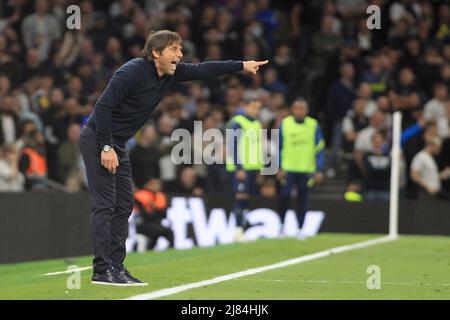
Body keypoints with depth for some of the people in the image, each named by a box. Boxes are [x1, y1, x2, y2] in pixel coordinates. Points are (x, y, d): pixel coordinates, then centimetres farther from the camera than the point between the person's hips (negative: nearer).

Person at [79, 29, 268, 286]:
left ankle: (116, 267, 11)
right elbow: (103, 106, -24)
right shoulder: (134, 71, -22)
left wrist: (242, 66, 4)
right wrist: (106, 147, -25)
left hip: (119, 144, 9)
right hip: (98, 140, -9)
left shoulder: (171, 73, 2)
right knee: (105, 205, -11)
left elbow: (202, 70, 11)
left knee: (124, 205, 8)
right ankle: (102, 271, -11)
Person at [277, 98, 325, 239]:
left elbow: (319, 149, 2)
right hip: (288, 168, 0)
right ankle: (281, 226, 11)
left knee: (303, 198, 4)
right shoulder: (284, 124, 0)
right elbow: (279, 147, 5)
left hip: (306, 169, 0)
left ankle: (300, 229, 12)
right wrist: (279, 168, 0)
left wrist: (319, 170, -2)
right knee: (284, 196, -5)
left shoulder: (313, 125, -1)